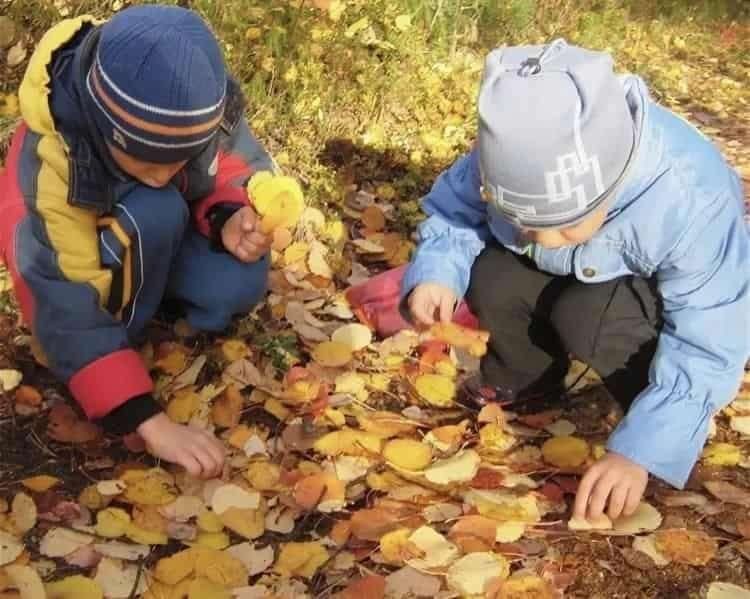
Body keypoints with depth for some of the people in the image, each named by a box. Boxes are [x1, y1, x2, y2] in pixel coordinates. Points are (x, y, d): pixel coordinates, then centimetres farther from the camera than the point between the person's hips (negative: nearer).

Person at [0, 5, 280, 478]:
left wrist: (230, 219, -35)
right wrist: (151, 423, -46)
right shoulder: (54, 166, -41)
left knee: (239, 285, -23)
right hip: (75, 238, -4)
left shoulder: (197, 99, -30)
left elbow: (232, 168, -11)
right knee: (155, 214, -36)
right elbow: (70, 316, -40)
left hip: (159, 228, 4)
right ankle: (119, 341, -13)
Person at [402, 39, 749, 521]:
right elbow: (451, 211, -10)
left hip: (679, 303, -4)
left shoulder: (690, 197, -40)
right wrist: (436, 272, -33)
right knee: (491, 278, -21)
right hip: (581, 278, 5)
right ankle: (528, 381, 8)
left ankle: (671, 420, -5)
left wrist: (640, 451, -43)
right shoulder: (508, 159, -29)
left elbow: (710, 345, -35)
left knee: (587, 318, -33)